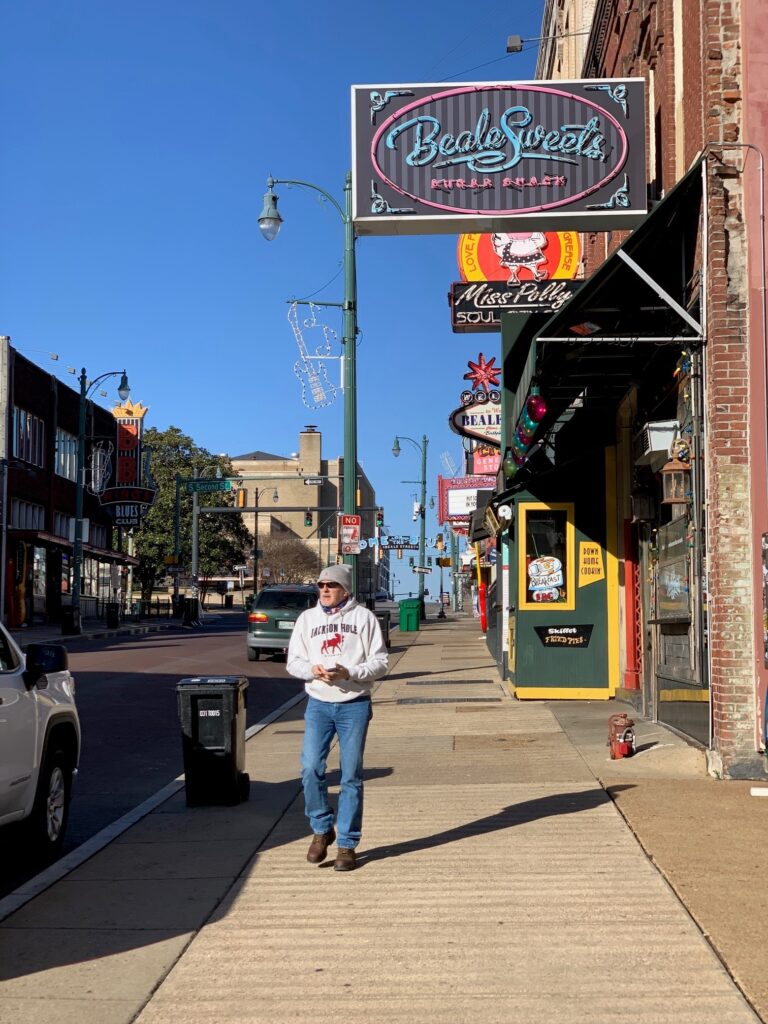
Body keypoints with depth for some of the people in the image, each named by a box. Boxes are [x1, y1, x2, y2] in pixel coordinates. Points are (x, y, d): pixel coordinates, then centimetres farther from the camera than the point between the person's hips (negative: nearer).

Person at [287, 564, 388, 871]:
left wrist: (348, 672, -17)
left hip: (354, 705, -2)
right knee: (311, 768, -11)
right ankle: (322, 829, 11)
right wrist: (313, 670, -12)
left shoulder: (363, 617, 2)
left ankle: (347, 844, 12)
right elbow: (294, 661, 10)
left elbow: (379, 661, -1)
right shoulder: (307, 618, 11)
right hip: (318, 704, 2)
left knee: (351, 777, 2)